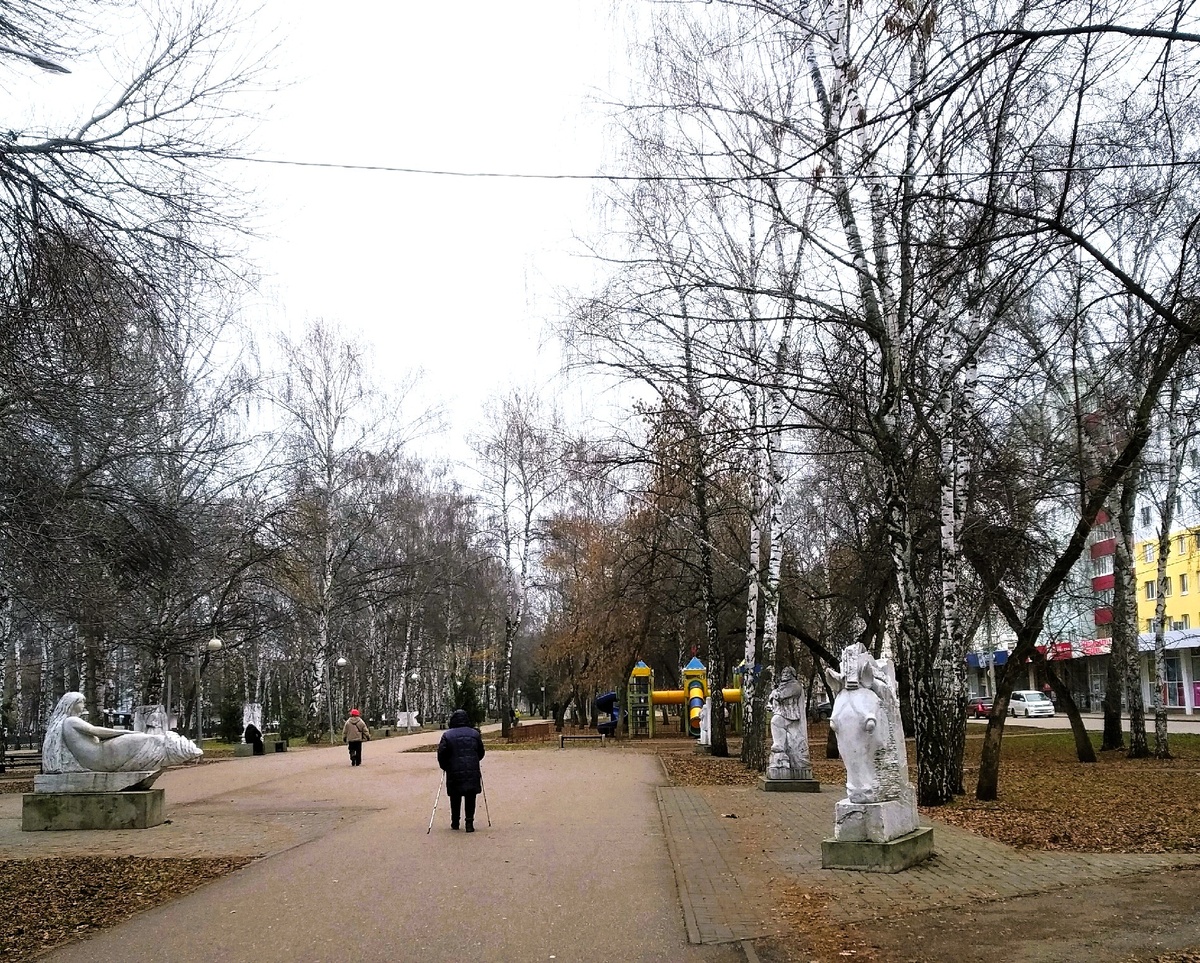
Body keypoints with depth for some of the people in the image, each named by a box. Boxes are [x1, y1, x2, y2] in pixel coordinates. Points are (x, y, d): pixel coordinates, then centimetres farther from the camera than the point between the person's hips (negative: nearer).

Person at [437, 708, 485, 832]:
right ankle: (469, 823, -2)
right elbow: (481, 753, 11)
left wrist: (445, 767, 10)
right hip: (472, 772, 1)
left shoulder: (447, 735, -3)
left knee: (455, 798, 13)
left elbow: (441, 754, -6)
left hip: (454, 772, -1)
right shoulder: (474, 734, 4)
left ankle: (455, 823, 20)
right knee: (470, 798, 5)